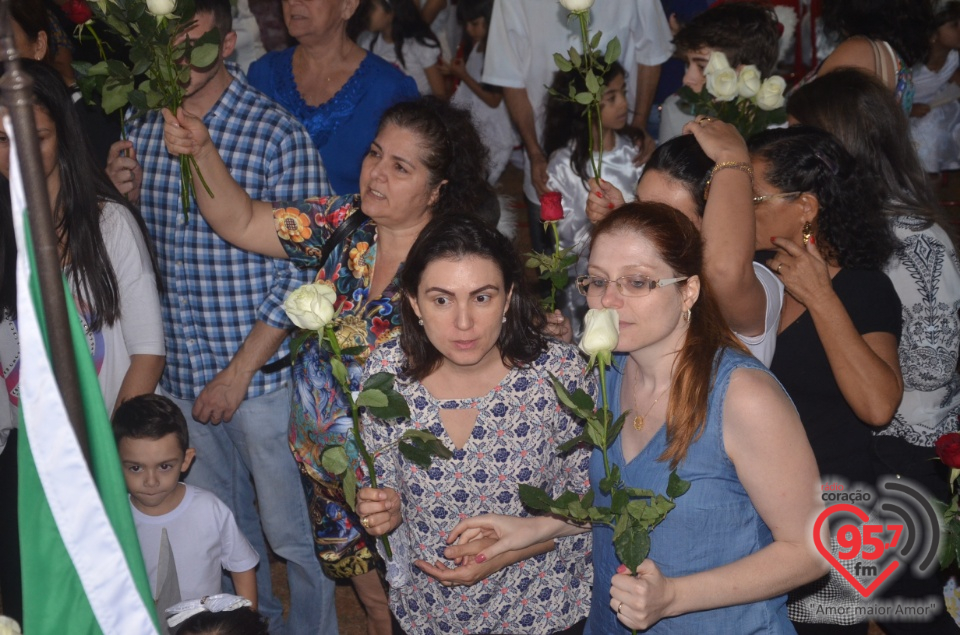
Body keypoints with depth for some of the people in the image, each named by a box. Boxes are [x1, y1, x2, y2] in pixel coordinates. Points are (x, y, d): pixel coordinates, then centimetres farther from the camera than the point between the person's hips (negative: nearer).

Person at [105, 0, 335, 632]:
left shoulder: (278, 134, -14)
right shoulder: (141, 130, 3)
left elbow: (303, 272, -14)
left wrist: (238, 374, -14)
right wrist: (126, 198, -8)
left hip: (264, 373, -5)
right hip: (180, 374, 5)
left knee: (291, 532, 9)